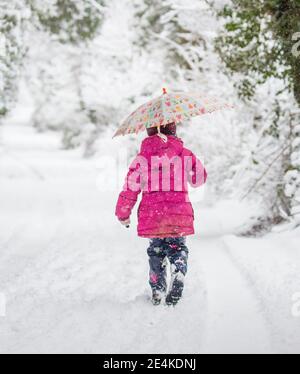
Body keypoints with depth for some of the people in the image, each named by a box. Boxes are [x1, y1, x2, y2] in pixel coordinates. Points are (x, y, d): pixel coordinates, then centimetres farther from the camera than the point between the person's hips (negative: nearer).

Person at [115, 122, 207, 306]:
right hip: (180, 212, 0)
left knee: (156, 251, 17)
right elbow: (200, 178, 17)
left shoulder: (143, 157, -1)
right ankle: (178, 276, -14)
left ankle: (157, 291, 17)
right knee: (178, 248, 14)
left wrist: (123, 214, 10)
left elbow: (130, 188, -1)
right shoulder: (186, 154, 3)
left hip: (152, 213, 0)